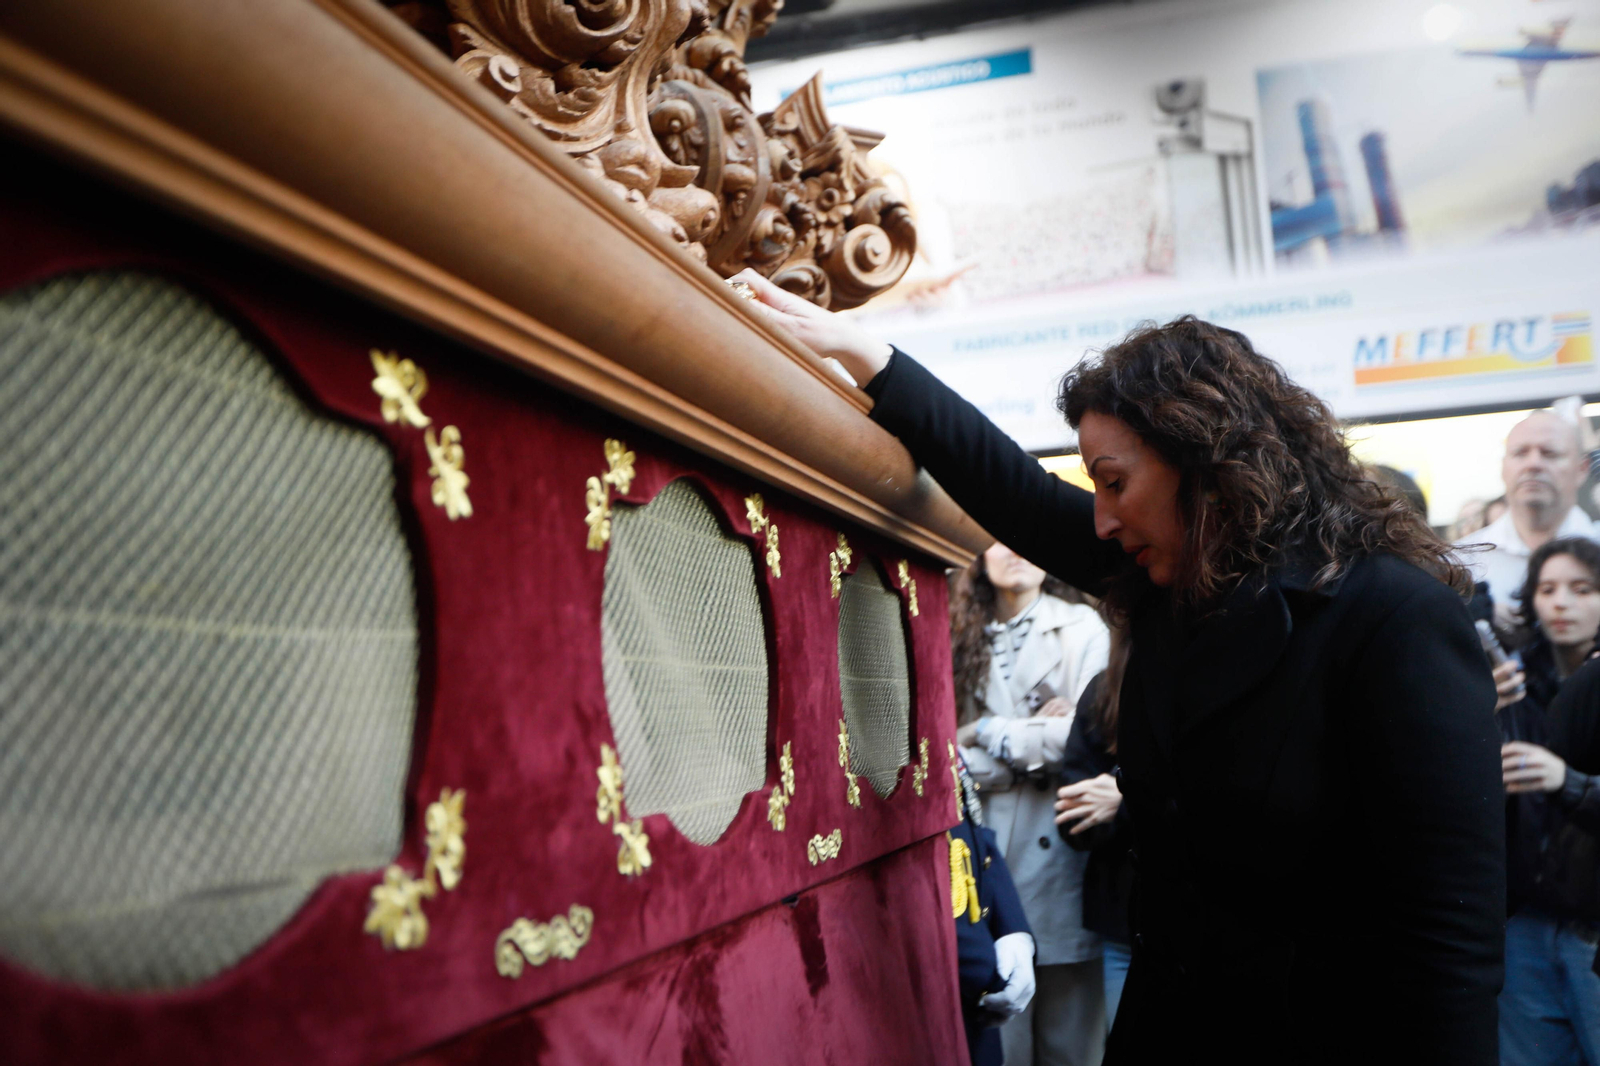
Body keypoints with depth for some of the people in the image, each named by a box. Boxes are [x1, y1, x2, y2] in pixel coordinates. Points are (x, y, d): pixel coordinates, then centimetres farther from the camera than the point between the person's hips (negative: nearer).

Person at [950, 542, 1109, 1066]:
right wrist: (1033, 740, -10)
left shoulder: (1081, 628, 3)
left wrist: (989, 734, -2)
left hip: (1063, 860, -2)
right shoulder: (964, 641, 10)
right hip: (990, 862, 2)